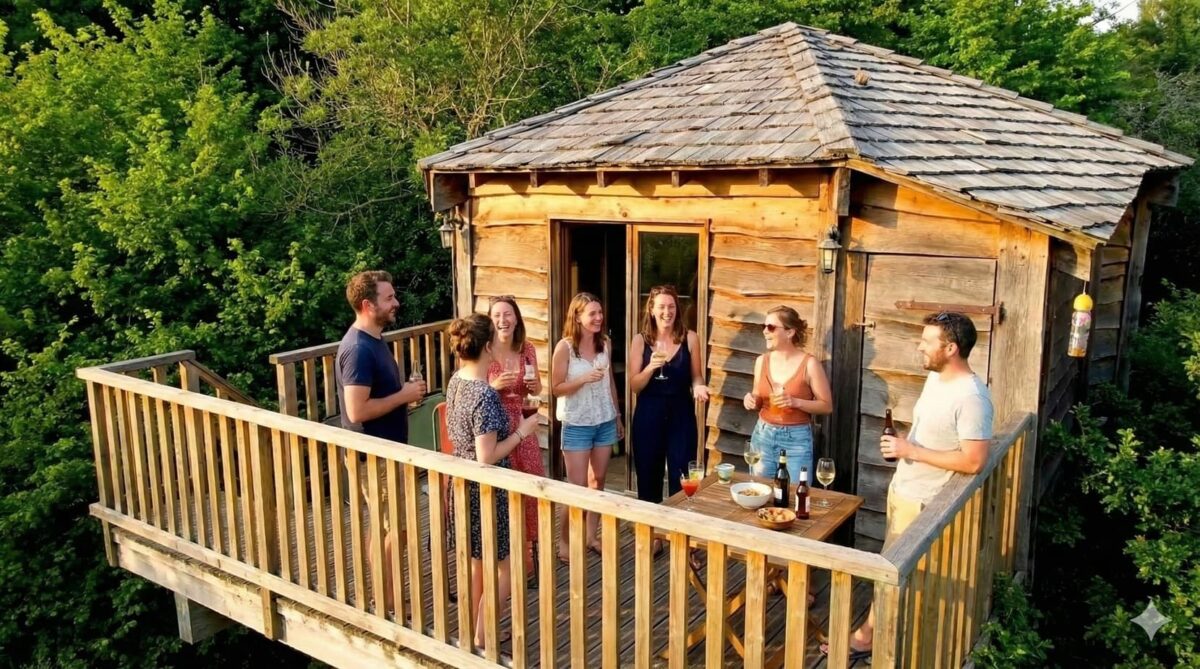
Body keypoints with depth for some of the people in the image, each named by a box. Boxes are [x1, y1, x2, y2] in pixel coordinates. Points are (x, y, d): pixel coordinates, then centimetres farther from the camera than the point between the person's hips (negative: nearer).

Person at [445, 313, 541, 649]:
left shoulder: (456, 381, 1)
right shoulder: (486, 396, -26)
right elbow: (487, 457, -25)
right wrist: (522, 432, -14)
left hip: (464, 485, 9)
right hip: (487, 491, -9)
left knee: (478, 564, 22)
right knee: (505, 570, 7)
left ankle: (473, 636, 34)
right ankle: (480, 645, 13)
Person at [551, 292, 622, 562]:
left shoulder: (605, 343, 1)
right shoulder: (565, 347, -14)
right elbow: (557, 388, -11)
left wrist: (617, 416, 14)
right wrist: (584, 379, -26)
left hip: (605, 422, 5)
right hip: (577, 425, -5)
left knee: (598, 481, 13)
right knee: (577, 486, -1)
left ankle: (591, 535, 28)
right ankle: (564, 541, 16)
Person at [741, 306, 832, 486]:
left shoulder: (810, 364, -11)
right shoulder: (762, 361, 2)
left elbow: (827, 406, -6)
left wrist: (796, 402, -20)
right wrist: (751, 399, -7)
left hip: (796, 439, -4)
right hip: (763, 436, 4)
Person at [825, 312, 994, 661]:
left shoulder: (971, 397, -25)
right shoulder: (935, 377, 4)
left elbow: (974, 461, -27)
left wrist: (912, 451, -25)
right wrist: (903, 442, 4)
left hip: (922, 501, -9)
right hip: (901, 488, 9)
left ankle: (866, 636, 16)